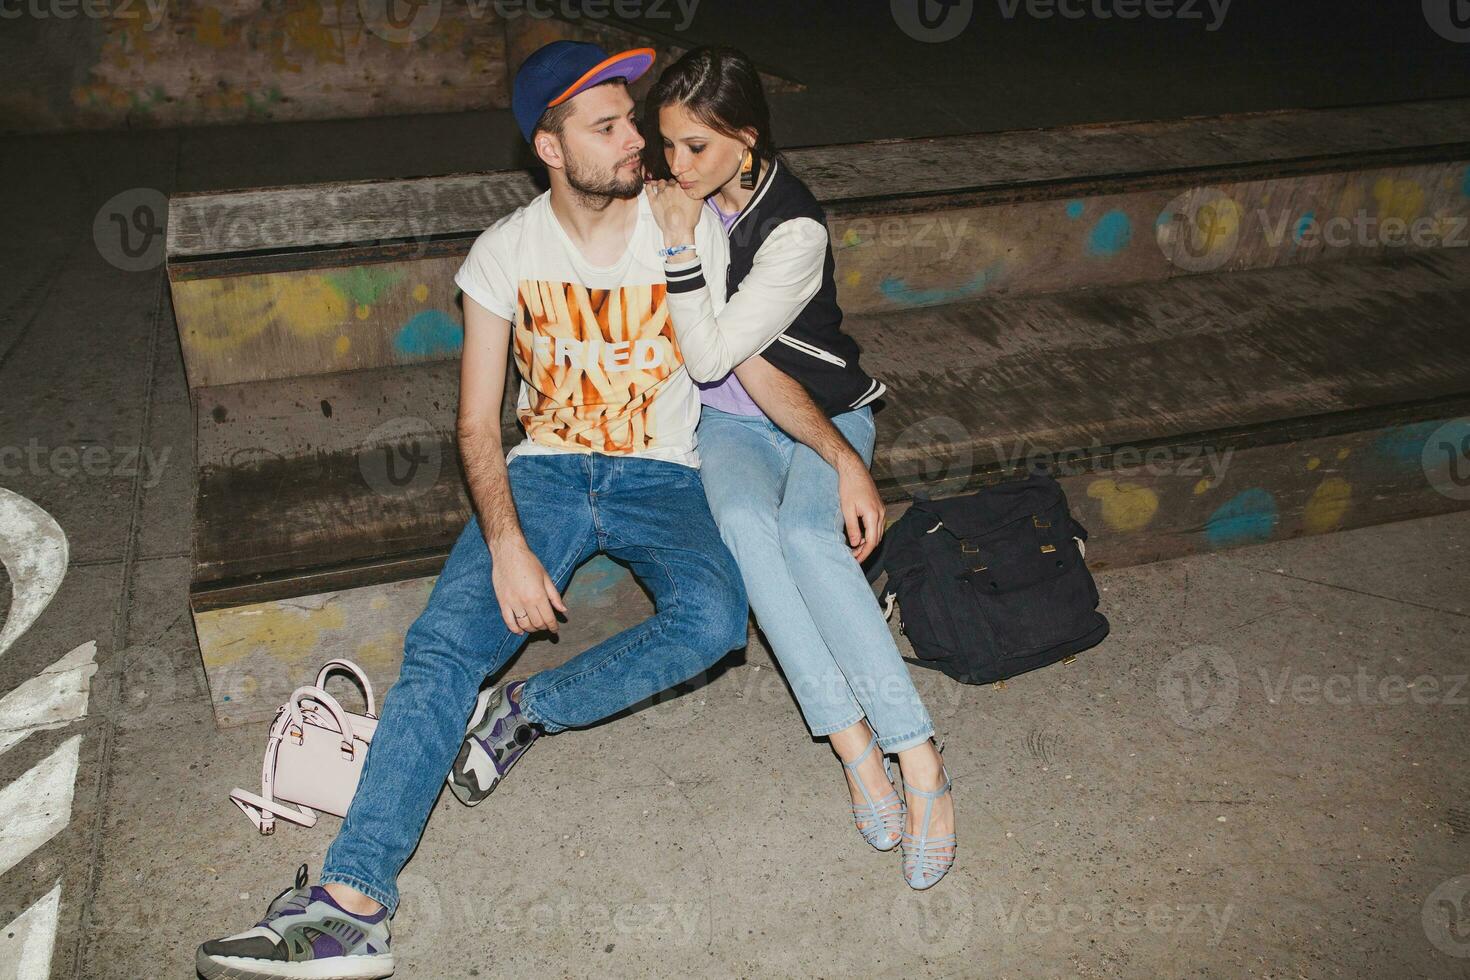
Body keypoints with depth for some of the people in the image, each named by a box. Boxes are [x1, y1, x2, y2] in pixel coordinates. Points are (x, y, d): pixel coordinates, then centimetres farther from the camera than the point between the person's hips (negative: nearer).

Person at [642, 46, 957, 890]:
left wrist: (682, 248, -24)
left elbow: (711, 356, -21)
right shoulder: (679, 196, 0)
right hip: (728, 421, 4)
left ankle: (920, 762, -32)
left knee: (806, 533, -36)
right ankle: (856, 747, -34)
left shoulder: (796, 227, -19)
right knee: (743, 519, -33)